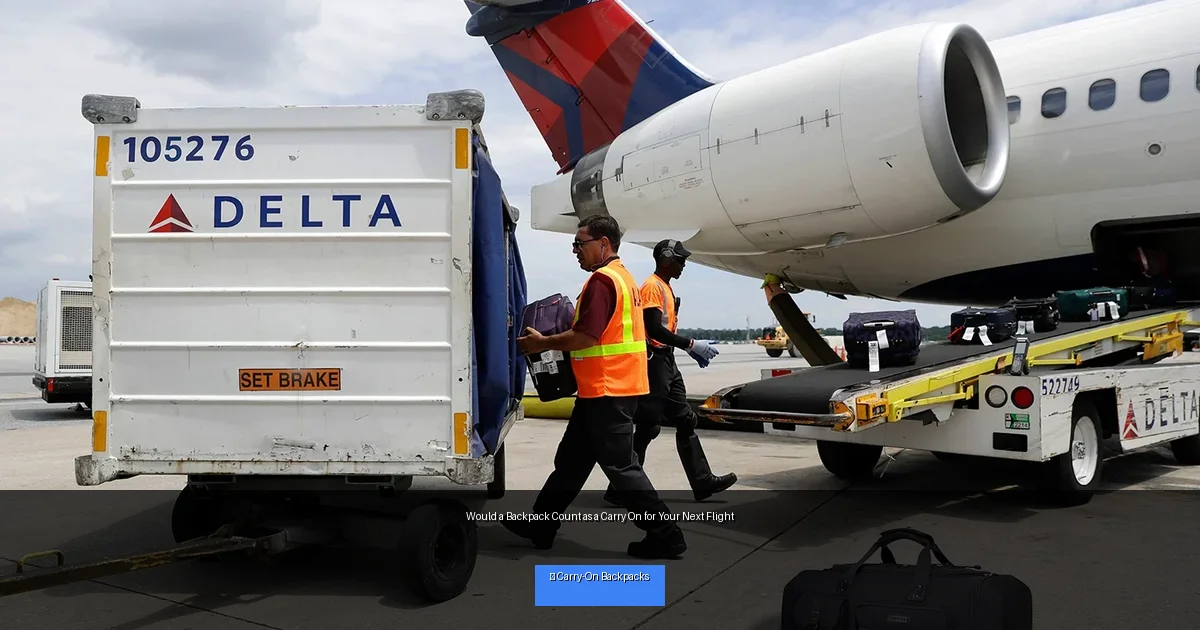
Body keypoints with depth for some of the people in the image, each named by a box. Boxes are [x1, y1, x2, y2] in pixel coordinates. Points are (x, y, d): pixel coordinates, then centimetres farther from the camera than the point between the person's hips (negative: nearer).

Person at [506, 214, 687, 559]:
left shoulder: (602, 279, -17)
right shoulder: (623, 277, 16)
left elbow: (585, 336, -23)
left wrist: (542, 343, -10)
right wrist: (551, 341, 19)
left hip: (606, 391, -11)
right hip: (616, 386, 11)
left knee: (620, 466, -3)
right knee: (571, 459, 16)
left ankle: (664, 534, 5)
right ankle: (540, 525, 25)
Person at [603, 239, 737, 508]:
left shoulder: (666, 287, 18)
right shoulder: (652, 286, -13)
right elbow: (654, 329, -23)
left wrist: (692, 349, 11)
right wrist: (691, 345, -22)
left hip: (667, 361, 11)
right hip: (654, 361, -11)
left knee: (686, 420, 11)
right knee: (647, 426, -8)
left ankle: (702, 482, 17)